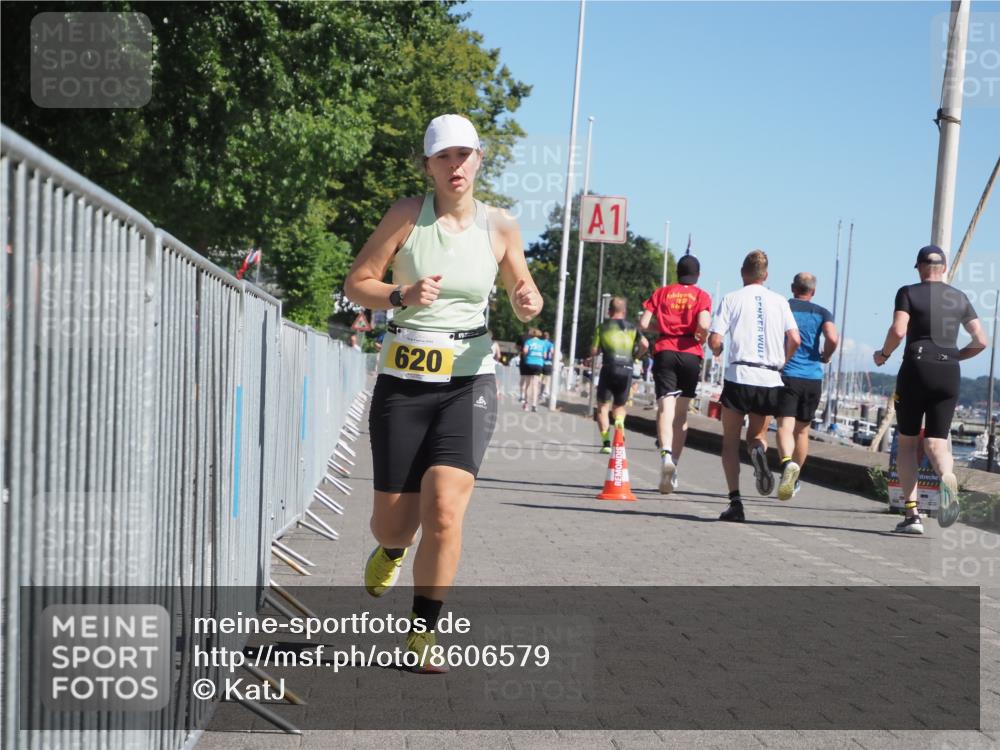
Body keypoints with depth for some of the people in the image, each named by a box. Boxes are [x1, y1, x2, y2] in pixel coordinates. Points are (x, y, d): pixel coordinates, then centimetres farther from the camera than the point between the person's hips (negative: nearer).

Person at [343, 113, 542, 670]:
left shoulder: (501, 226, 2)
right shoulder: (408, 215, -3)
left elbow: (523, 291, 15)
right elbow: (357, 283, 0)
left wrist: (529, 302, -9)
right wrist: (402, 296, -19)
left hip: (470, 380, 0)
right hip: (404, 379, 0)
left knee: (445, 506, -18)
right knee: (393, 519, 3)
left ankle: (424, 631, 0)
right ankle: (393, 549, 44)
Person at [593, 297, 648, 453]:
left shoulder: (602, 327, 8)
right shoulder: (631, 327, 11)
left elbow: (594, 351, 6)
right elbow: (644, 345, -3)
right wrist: (634, 355, 15)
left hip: (609, 368, -2)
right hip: (627, 371, 2)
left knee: (603, 406, 7)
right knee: (620, 406, 18)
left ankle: (606, 442, -6)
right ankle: (619, 424, -14)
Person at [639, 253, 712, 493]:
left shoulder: (662, 293, 10)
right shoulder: (701, 295, 5)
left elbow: (644, 323, 3)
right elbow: (704, 324, -12)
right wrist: (701, 338, 8)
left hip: (664, 352, 0)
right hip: (691, 355, 0)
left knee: (665, 408, -10)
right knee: (681, 412, 9)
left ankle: (666, 454, -36)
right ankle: (673, 466, 7)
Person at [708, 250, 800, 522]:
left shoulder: (732, 299, 4)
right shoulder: (779, 301, 10)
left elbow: (714, 340, -4)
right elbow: (794, 339, 0)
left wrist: (716, 351, 19)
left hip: (739, 376, -2)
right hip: (771, 380, 2)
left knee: (730, 440, 9)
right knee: (757, 436, 20)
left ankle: (735, 502, -3)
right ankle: (759, 451, -18)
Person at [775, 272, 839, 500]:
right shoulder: (822, 313, 8)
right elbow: (832, 338, -10)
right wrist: (825, 357, 9)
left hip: (787, 374, -2)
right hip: (813, 377, 2)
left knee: (785, 425, -13)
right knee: (802, 430, 15)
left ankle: (788, 462, -42)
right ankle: (794, 481, 23)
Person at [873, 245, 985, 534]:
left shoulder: (908, 293, 0)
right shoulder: (960, 298, 12)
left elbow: (898, 330, -15)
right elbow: (981, 341, 9)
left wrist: (883, 354, 3)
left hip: (916, 369, -3)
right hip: (949, 374, 3)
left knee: (907, 442, 8)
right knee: (936, 442, 4)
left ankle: (912, 513, 1)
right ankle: (947, 476, -32)